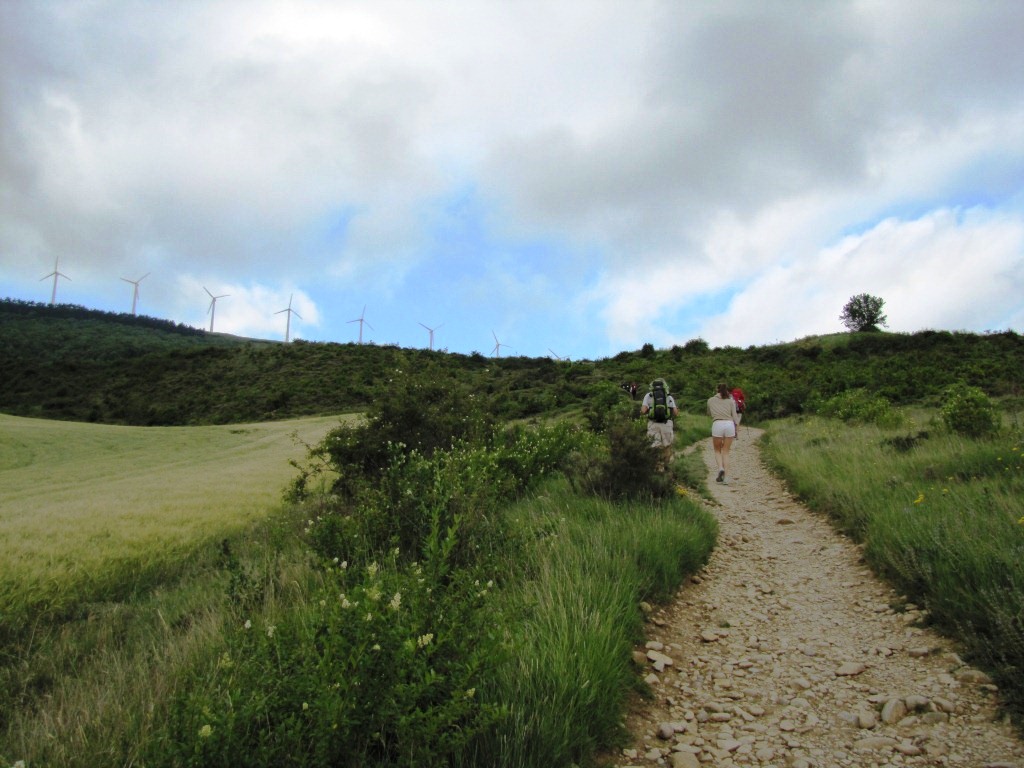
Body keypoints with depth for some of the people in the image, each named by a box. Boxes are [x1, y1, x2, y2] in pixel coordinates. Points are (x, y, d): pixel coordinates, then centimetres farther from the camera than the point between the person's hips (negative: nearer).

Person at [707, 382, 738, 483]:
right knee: (726, 452, 10)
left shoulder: (710, 400, 14)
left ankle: (721, 469, -11)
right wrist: (736, 429, 12)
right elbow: (734, 416, 7)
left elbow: (709, 414, 28)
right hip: (729, 424, 1)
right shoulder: (730, 401, 13)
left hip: (717, 424, -1)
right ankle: (724, 476, 3)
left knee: (717, 450, 15)